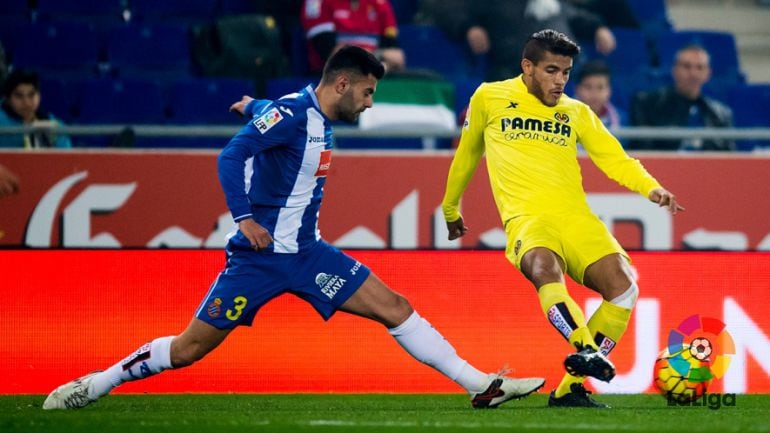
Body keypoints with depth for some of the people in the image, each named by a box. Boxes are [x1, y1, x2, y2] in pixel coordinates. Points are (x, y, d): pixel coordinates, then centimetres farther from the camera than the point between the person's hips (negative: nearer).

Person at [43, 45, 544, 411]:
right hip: (260, 252, -8)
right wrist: (244, 217, -30)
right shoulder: (291, 113, -15)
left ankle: (482, 386, -2)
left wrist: (254, 107, 54)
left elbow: (263, 112, 31)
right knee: (189, 349, -6)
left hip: (306, 252, 8)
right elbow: (232, 155, -24)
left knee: (394, 307, -1)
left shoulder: (319, 121, 11)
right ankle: (93, 385, 9)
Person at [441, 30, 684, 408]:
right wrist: (450, 210, 33)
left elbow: (616, 160, 11)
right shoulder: (489, 98, 13)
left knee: (623, 286, -21)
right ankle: (586, 349, -60)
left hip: (575, 217, 3)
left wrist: (651, 188, -8)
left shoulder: (576, 113, 18)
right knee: (544, 269, -38)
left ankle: (571, 387, -14)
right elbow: (467, 155, 26)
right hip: (526, 217, -3)